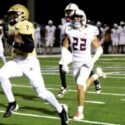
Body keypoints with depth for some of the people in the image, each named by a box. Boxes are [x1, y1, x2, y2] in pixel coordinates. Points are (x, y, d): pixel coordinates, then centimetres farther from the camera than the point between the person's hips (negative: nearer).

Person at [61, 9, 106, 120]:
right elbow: (64, 47, 3)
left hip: (86, 62, -5)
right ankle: (96, 75, 39)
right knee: (82, 88, 12)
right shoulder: (70, 31, -3)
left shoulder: (90, 32, -10)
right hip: (76, 63, 5)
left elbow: (99, 49, -2)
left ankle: (80, 112, -7)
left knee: (80, 86, -18)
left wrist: (93, 61, -14)